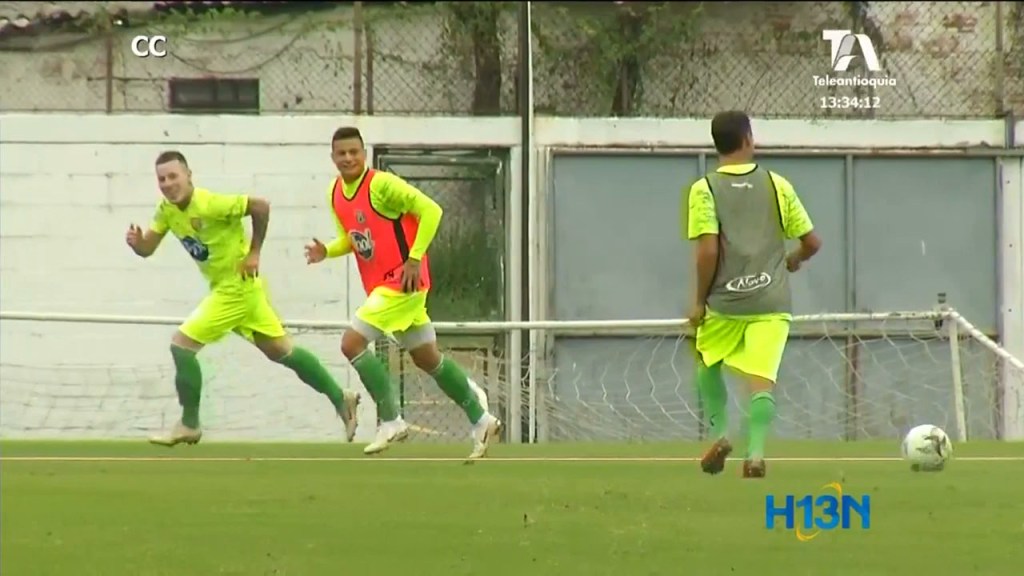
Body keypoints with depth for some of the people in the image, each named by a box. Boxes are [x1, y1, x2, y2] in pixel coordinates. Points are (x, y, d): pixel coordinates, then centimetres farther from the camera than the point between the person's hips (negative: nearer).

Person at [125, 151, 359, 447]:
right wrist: (136, 241, -24)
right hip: (225, 286, 9)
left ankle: (189, 425, -1)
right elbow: (147, 248, -1)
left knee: (182, 344, -11)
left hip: (238, 286, -9)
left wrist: (254, 252, -19)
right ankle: (341, 399, 27)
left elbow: (260, 206, -24)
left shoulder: (210, 203, -25)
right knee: (281, 350, 17)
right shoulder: (166, 210, -1)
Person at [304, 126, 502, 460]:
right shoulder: (334, 195, 7)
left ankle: (390, 421, -7)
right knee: (427, 358, 14)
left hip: (403, 280, -8)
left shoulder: (381, 185, -17)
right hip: (380, 285, 8)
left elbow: (430, 210, -17)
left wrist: (414, 258, -21)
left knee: (352, 344, -15)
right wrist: (327, 251, -1)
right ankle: (480, 419, 24)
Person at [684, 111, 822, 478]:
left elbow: (708, 249, -13)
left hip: (724, 300, 0)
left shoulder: (705, 189, -4)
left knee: (708, 366, 24)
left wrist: (699, 301, -2)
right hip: (771, 301, 0)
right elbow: (811, 241, 6)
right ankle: (756, 451, -20)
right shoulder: (777, 186, 3)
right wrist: (794, 260, 28)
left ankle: (719, 434, 11)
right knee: (761, 378, -3)